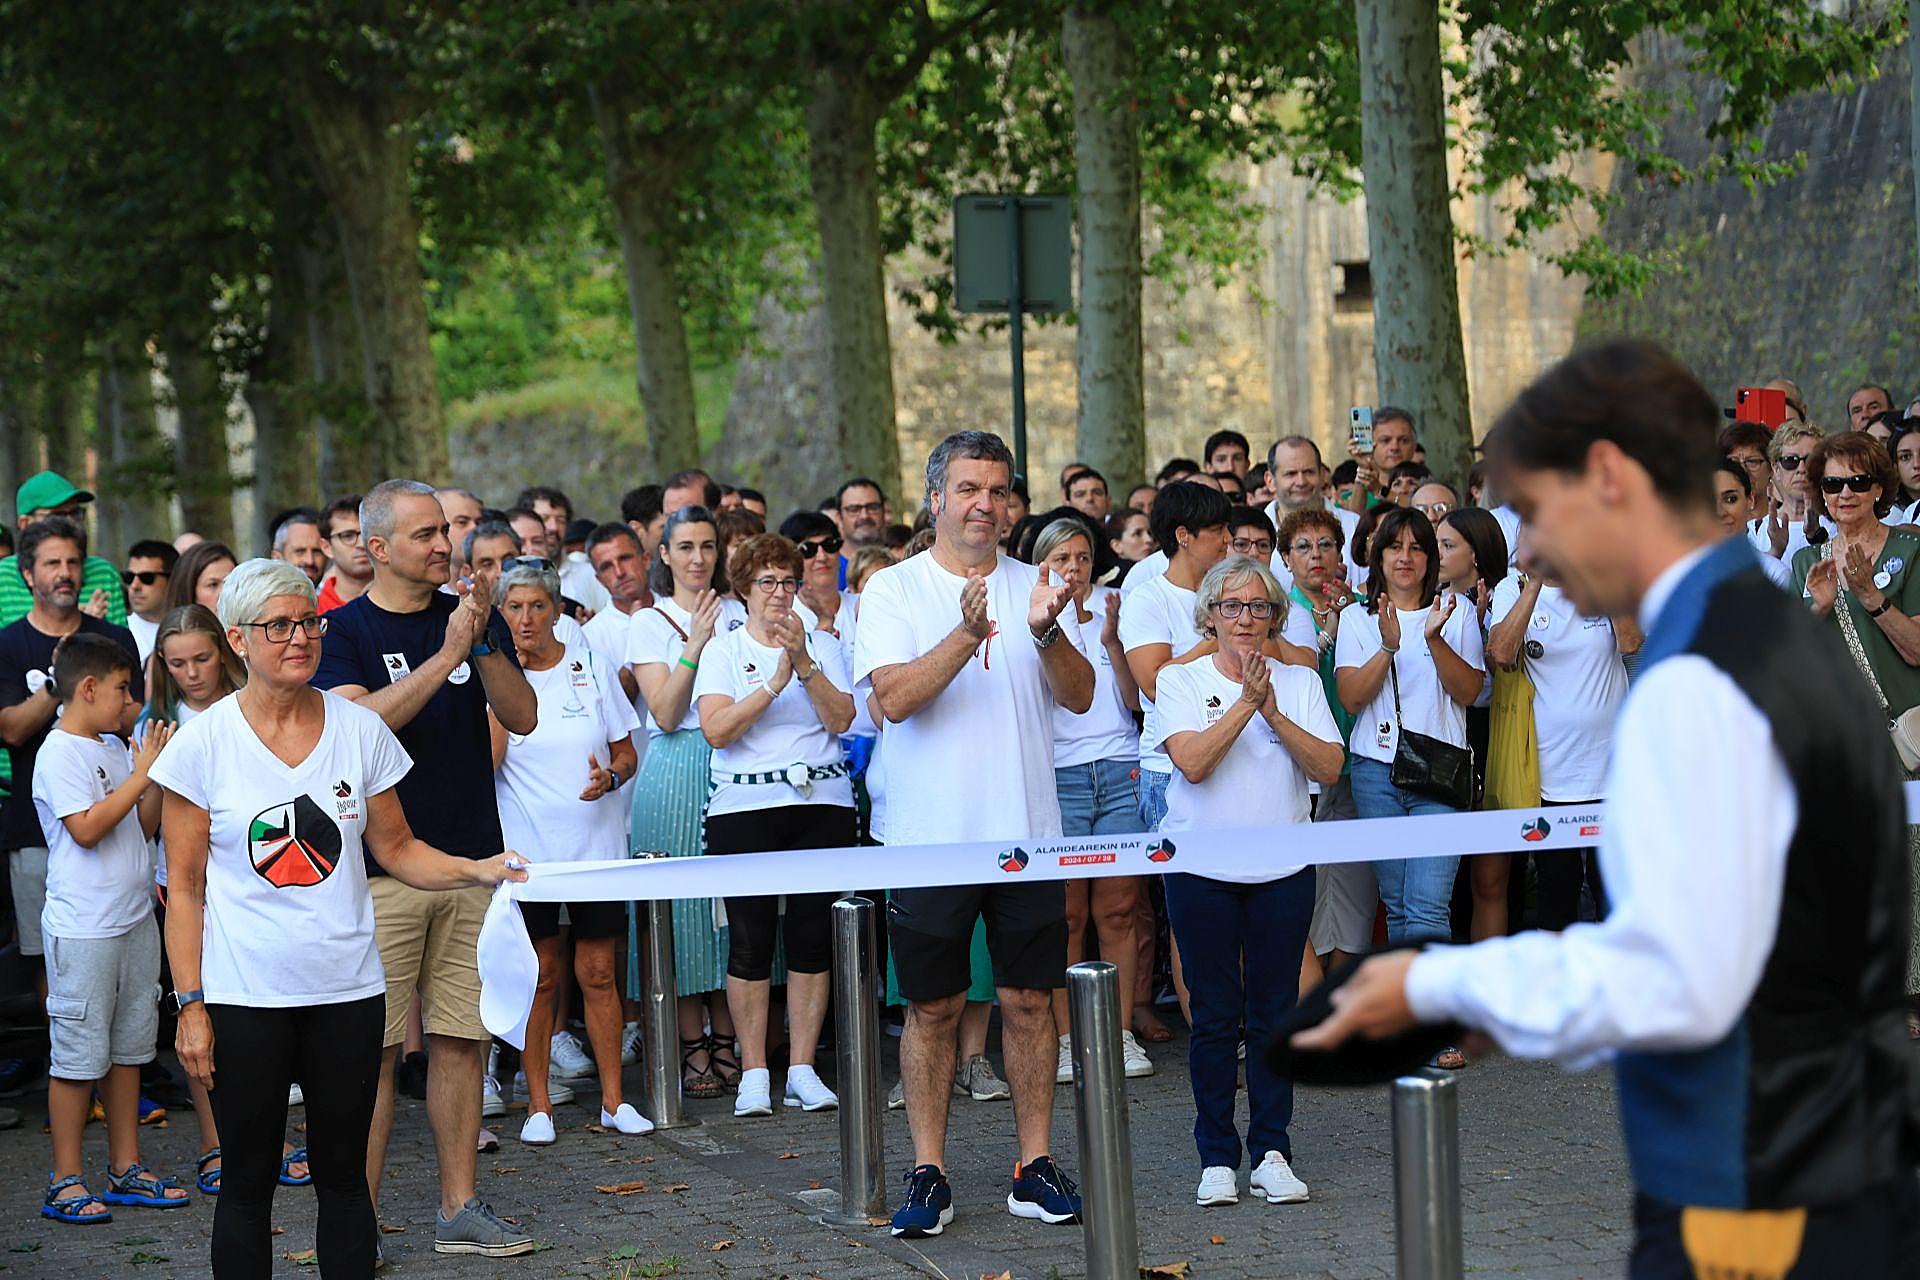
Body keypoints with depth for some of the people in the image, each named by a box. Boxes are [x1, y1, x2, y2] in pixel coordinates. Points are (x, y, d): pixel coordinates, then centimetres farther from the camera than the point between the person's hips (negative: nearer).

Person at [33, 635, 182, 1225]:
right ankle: (65, 1182, 3)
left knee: (129, 1048, 13)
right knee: (78, 1055, -4)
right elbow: (87, 827, -21)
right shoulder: (59, 753, -11)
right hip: (83, 928, -8)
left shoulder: (115, 749, 13)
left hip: (134, 921, 8)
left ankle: (126, 1168, 21)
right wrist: (141, 775, -17)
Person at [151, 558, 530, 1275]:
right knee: (248, 1183, 4)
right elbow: (184, 889, -2)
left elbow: (395, 849, 10)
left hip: (348, 989, 2)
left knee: (344, 1177, 8)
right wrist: (190, 1005, -7)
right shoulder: (205, 742, -4)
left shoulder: (359, 729, 3)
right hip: (243, 994, -2)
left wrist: (478, 870, -7)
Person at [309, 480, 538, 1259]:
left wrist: (483, 641, -13)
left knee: (462, 1041, 6)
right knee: (375, 1048, -3)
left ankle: (459, 1209, 14)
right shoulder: (346, 630, -2)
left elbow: (522, 717, 2)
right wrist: (446, 655, -21)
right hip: (383, 867, -4)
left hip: (470, 861, 4)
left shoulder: (471, 617, 11)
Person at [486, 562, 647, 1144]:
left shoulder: (592, 667, 5)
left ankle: (613, 1099, 10)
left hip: (596, 842, 1)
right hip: (526, 849, -1)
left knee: (598, 973, 3)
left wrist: (611, 775, -13)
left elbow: (627, 752, 10)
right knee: (538, 976, 2)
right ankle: (538, 1103, 10)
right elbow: (487, 759, -13)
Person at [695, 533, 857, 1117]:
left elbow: (841, 719, -1)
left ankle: (802, 1070, 8)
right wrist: (775, 683, -16)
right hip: (745, 805, -2)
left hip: (822, 801, 2)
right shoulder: (723, 650, 6)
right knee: (750, 938, -4)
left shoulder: (822, 644, 12)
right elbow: (716, 730, -8)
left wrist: (805, 665, -13)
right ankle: (754, 1075, 3)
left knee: (812, 934, 1)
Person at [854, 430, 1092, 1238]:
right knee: (933, 1009, 3)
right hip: (930, 832, -2)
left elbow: (1079, 695, -1)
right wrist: (969, 634, -28)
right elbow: (894, 697, -15)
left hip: (1026, 830, 2)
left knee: (1028, 999, 6)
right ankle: (928, 1174, 10)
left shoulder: (1031, 586, 8)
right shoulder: (894, 589, -1)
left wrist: (1045, 632, -20)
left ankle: (1035, 1167, 13)